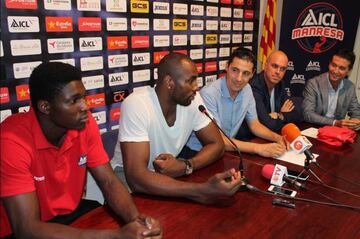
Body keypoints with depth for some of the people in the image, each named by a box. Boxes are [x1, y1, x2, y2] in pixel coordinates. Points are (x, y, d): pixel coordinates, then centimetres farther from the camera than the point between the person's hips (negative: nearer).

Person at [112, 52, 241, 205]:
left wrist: (185, 166, -25)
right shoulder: (136, 105, -28)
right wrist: (203, 190, -43)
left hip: (168, 177, 6)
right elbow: (136, 178, -35)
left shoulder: (193, 100, -11)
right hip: (129, 182, -5)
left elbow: (216, 144, -4)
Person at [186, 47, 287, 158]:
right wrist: (258, 148, -28)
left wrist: (277, 137, -10)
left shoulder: (247, 90, -2)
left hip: (228, 150, 6)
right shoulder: (209, 94, -24)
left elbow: (254, 124, 8)